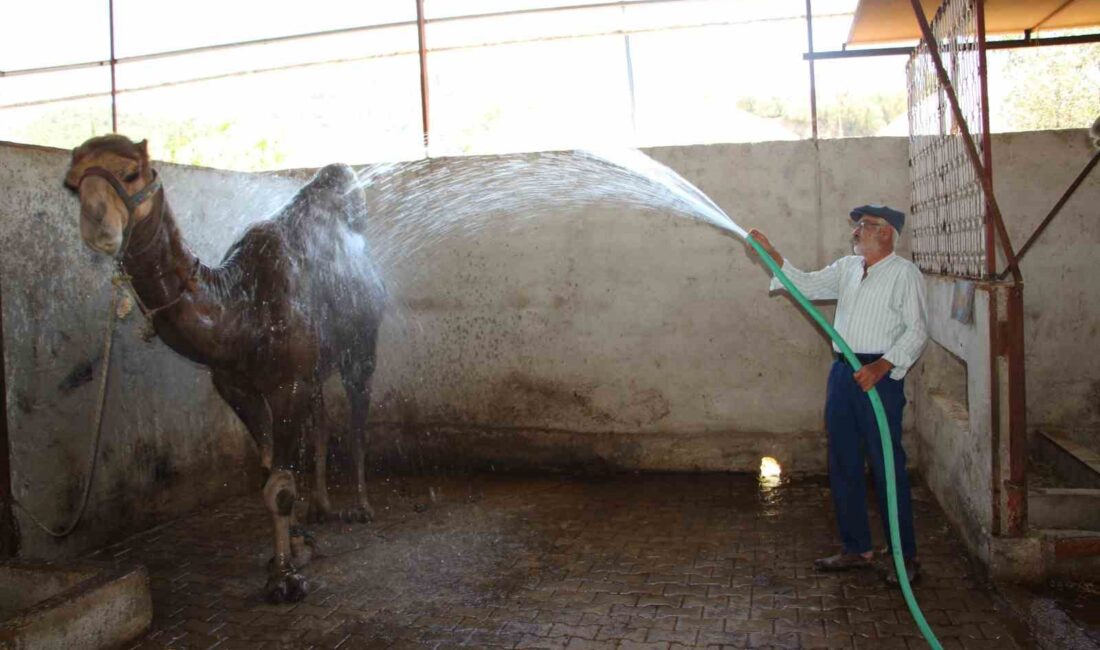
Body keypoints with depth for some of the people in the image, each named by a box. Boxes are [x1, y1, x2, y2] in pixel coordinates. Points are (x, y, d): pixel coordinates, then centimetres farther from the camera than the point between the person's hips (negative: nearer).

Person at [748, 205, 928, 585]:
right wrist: (771, 254, 10)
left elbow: (917, 330, -9)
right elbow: (805, 285, 19)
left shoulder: (904, 272, -4)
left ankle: (906, 555, 9)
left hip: (879, 376, -7)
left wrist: (882, 366, -21)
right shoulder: (846, 268, 15)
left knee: (888, 467, -3)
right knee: (843, 465, 10)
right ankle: (856, 549, 22)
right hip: (843, 374, 7)